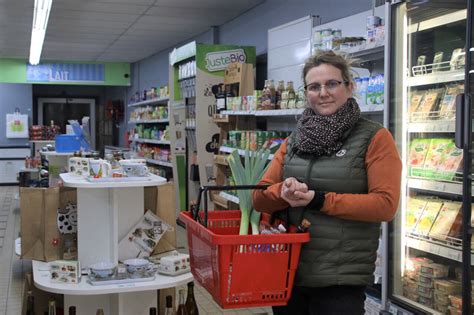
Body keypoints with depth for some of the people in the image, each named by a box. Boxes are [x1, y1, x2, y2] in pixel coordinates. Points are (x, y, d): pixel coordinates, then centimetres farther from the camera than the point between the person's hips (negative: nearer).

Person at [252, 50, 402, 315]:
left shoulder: (374, 138, -5)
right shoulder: (294, 140, 10)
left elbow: (385, 205, -14)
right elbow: (260, 197, 6)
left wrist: (318, 200, -18)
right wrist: (283, 193, -16)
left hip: (340, 279, -5)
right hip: (286, 271, 5)